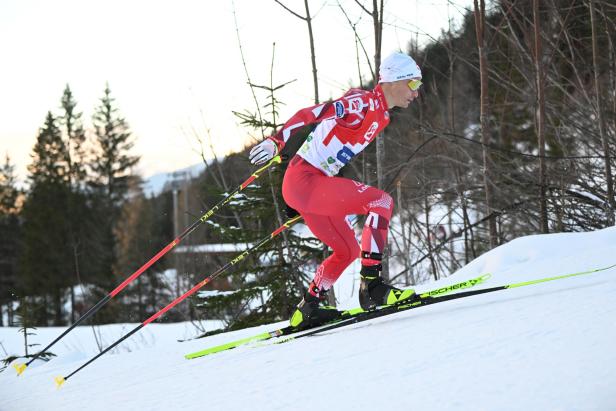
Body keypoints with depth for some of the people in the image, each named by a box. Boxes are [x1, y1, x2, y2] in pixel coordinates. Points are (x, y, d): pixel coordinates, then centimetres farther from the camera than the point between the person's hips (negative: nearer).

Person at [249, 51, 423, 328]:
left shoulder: (382, 116, 14)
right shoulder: (363, 102, -15)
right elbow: (310, 114, -24)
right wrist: (276, 141, -35)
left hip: (316, 185, 10)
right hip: (303, 182, -10)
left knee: (347, 251, 19)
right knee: (381, 201, -21)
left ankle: (307, 310, 27)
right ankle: (372, 286, -24)